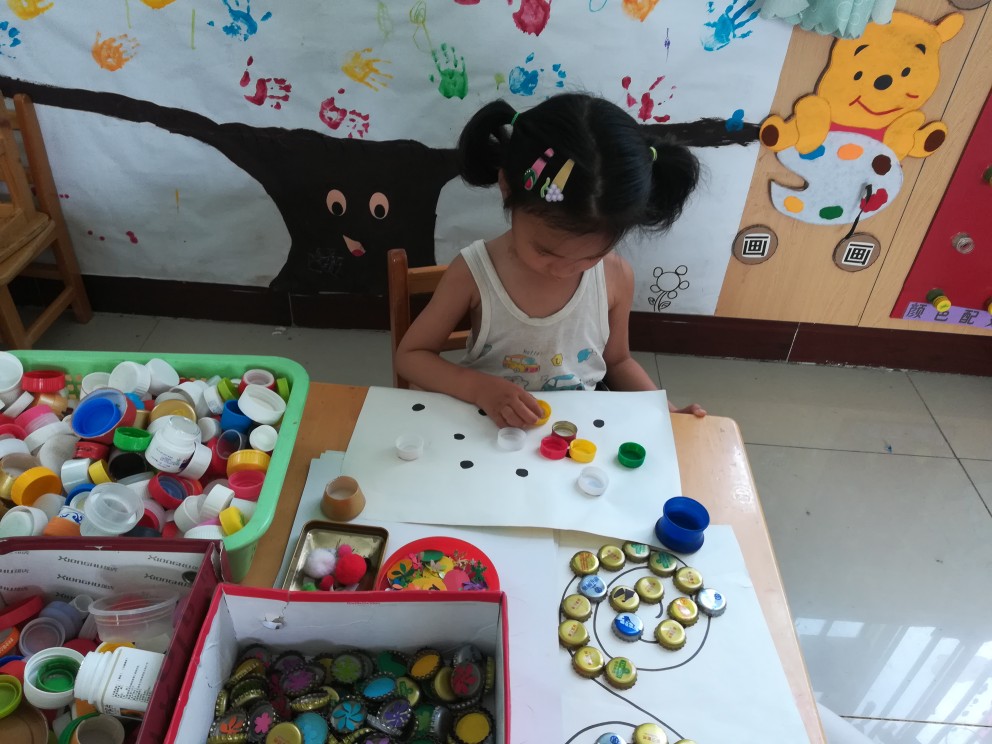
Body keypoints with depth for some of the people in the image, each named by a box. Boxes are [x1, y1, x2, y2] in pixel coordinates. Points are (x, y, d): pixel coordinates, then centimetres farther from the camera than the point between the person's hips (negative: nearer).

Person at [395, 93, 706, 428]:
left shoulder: (616, 276, -9)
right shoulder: (473, 272, -15)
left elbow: (617, 361, 7)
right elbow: (410, 356, -7)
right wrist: (478, 388, -21)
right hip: (489, 432, -1)